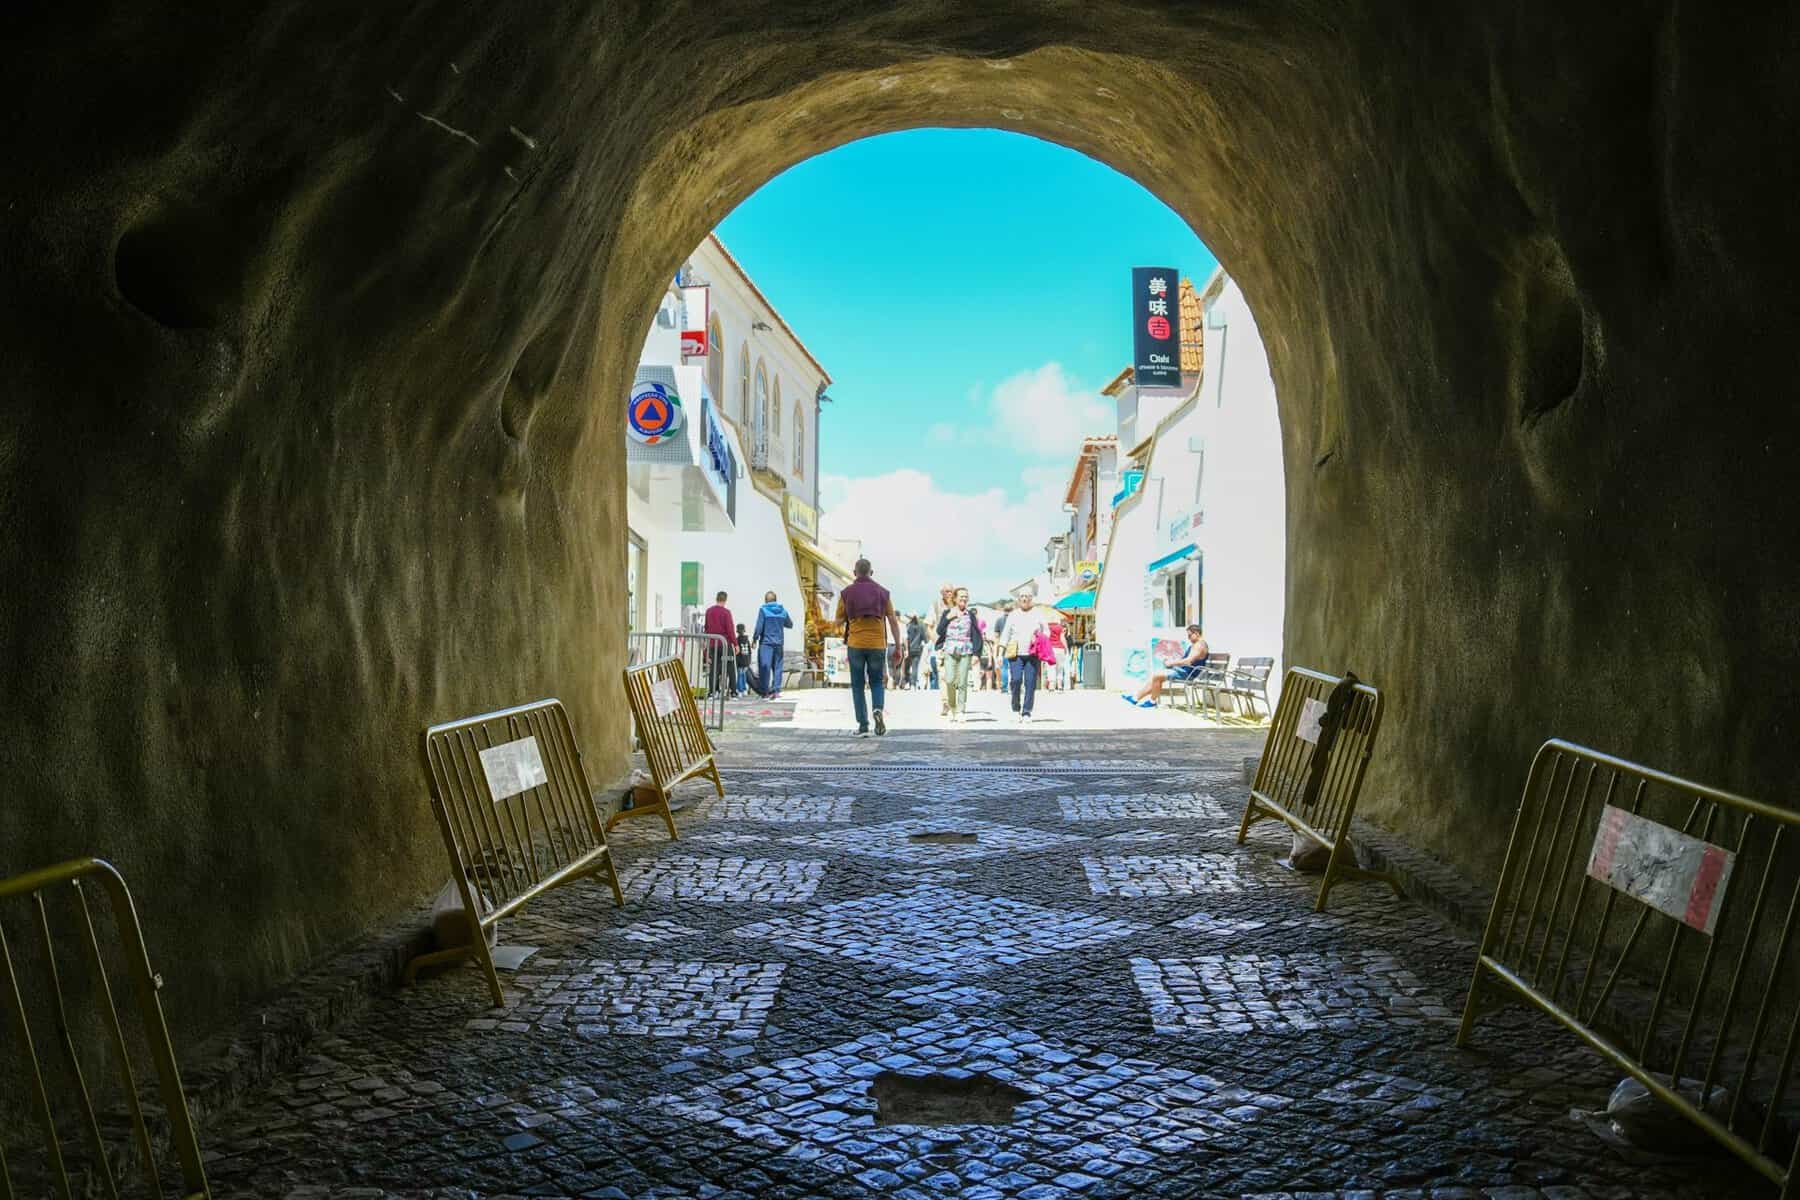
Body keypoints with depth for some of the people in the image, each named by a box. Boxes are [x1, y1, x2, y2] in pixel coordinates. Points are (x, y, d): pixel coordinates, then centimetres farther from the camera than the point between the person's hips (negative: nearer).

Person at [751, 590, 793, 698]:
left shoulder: (763, 610, -6)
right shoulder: (783, 611, 7)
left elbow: (759, 627, -10)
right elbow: (790, 624, 20)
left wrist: (754, 639, 0)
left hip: (766, 642, -4)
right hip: (779, 642, 4)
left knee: (764, 666, -1)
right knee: (777, 667, 7)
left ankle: (764, 690, -1)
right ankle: (776, 690, 3)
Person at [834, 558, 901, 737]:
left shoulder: (846, 593, 1)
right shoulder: (883, 592, 4)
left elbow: (839, 620, 8)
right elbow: (893, 621, 2)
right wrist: (897, 647, 6)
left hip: (855, 644, -1)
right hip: (878, 644, 1)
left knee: (858, 685, 10)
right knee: (877, 682, 16)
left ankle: (863, 726, 4)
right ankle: (878, 709, -12)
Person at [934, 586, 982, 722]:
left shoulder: (971, 616, 8)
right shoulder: (947, 613, 9)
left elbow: (977, 636, 7)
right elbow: (940, 631, 4)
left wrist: (977, 653, -1)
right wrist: (948, 618, -7)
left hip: (965, 652, 0)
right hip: (950, 651, 0)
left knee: (962, 683, -3)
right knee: (949, 680, -12)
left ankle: (960, 712, 2)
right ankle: (952, 707, 8)